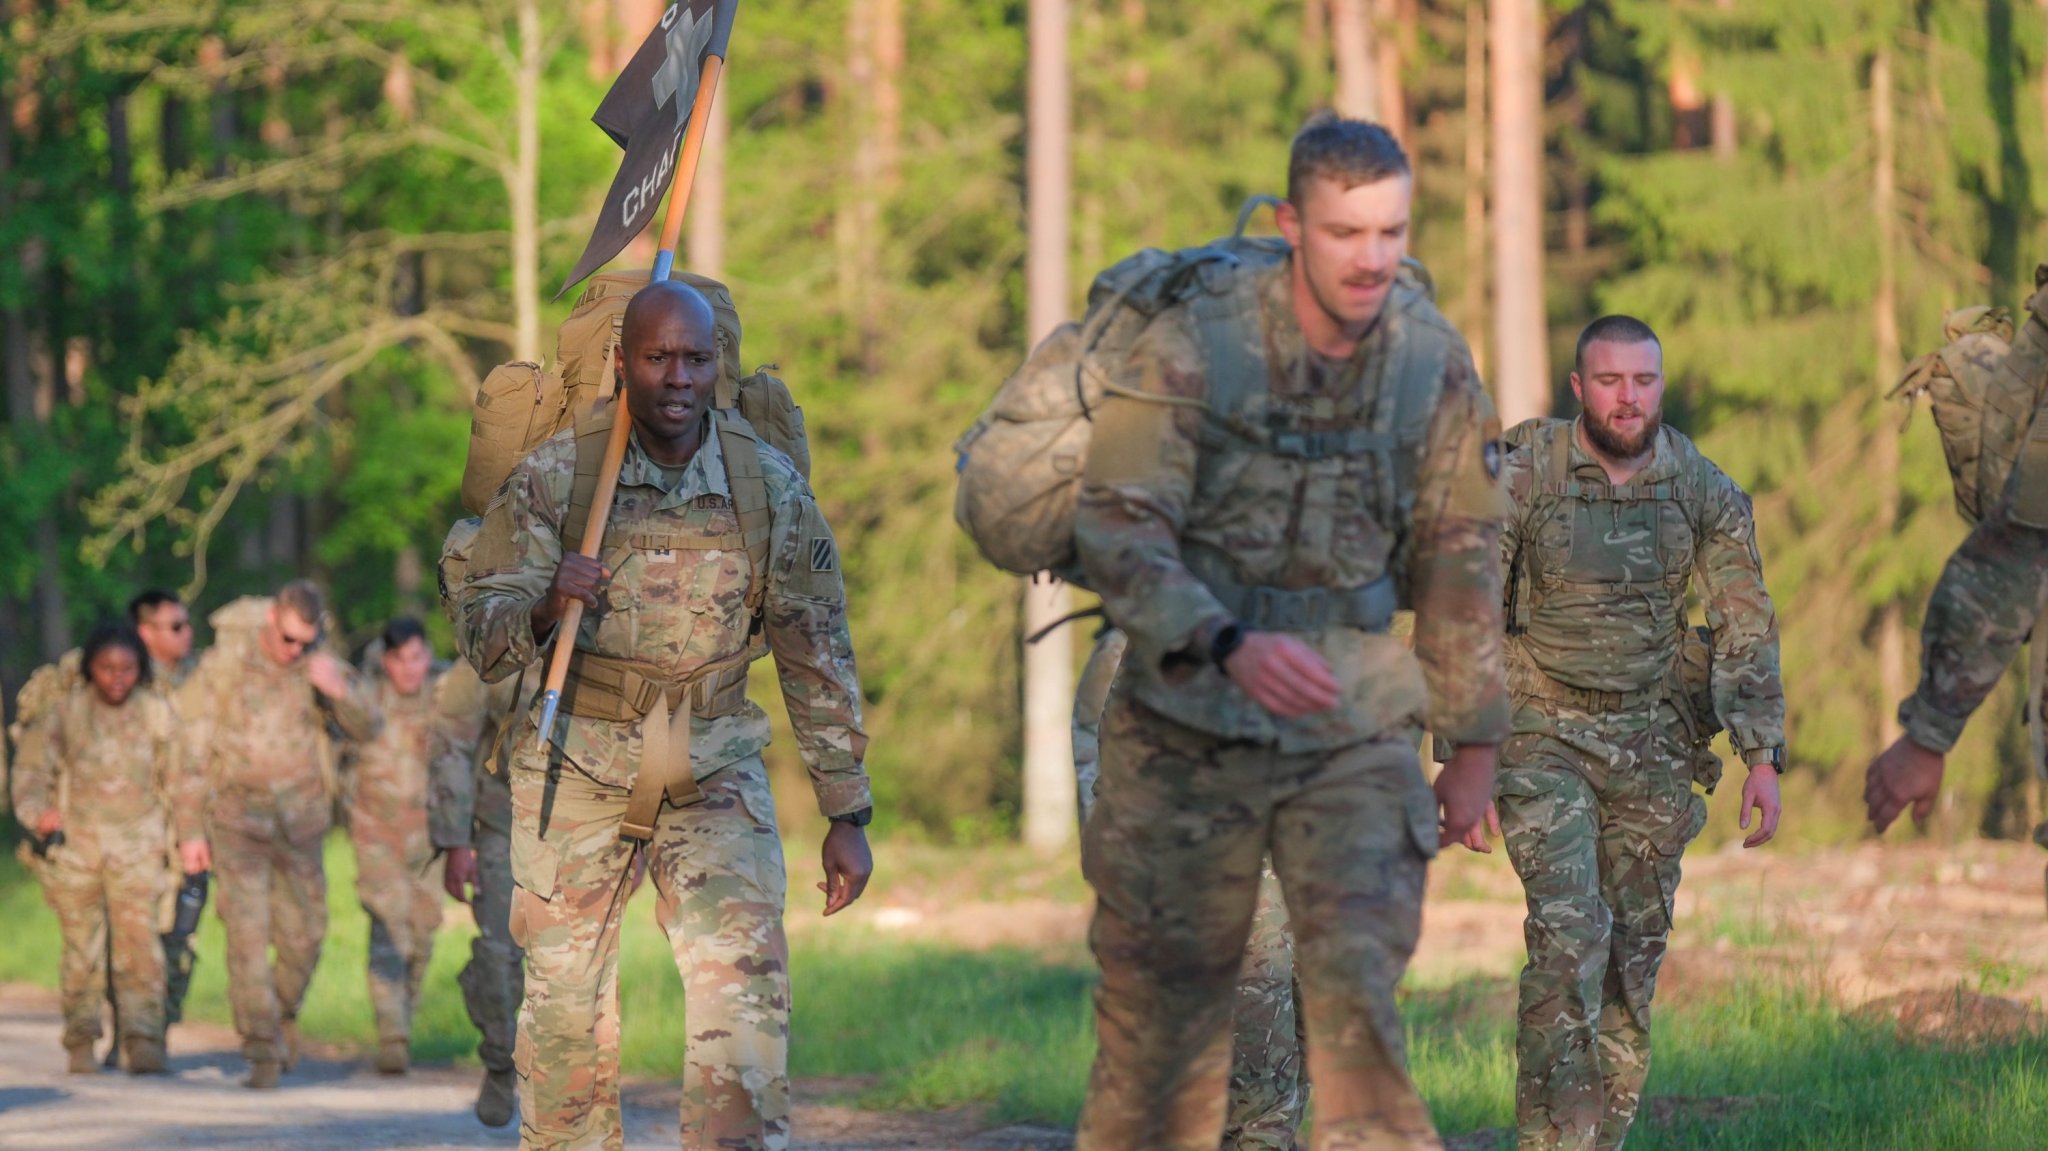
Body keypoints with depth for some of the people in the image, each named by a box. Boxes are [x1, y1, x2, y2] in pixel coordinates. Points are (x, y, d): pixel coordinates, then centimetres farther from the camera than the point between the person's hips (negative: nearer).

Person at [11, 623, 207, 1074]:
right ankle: (81, 1042, 11)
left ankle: (143, 1040, -15)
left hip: (137, 846, 0)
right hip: (76, 843, 0)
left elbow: (179, 779, 14)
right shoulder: (66, 713, 2)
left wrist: (190, 835, 14)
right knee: (82, 948, 1)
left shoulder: (157, 712, 4)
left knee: (139, 940, -13)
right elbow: (34, 770, 4)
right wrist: (36, 812, -15)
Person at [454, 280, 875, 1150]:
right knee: (565, 998, 5)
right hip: (576, 764, 0)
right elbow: (479, 633, -7)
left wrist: (846, 816, 3)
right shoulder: (553, 477, -8)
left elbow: (818, 660, 3)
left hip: (713, 767, 0)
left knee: (745, 978, -15)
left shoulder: (771, 489, -5)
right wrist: (544, 607, -30)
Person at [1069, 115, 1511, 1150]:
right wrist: (1231, 645, -34)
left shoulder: (1435, 363, 0)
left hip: (1353, 727, 2)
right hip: (1189, 726, -2)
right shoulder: (1191, 347, -12)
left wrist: (1474, 739, 13)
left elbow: (1460, 561, 9)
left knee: (1357, 989, -13)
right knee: (1161, 1015, 4)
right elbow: (1116, 530, -19)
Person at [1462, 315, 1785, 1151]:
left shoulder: (1704, 491, -1)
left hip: (1652, 745, 4)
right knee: (1569, 933, -19)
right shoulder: (1520, 478, -10)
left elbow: (1747, 627, 2)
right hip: (1545, 737, -4)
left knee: (1636, 954, 5)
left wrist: (1763, 756, -8)